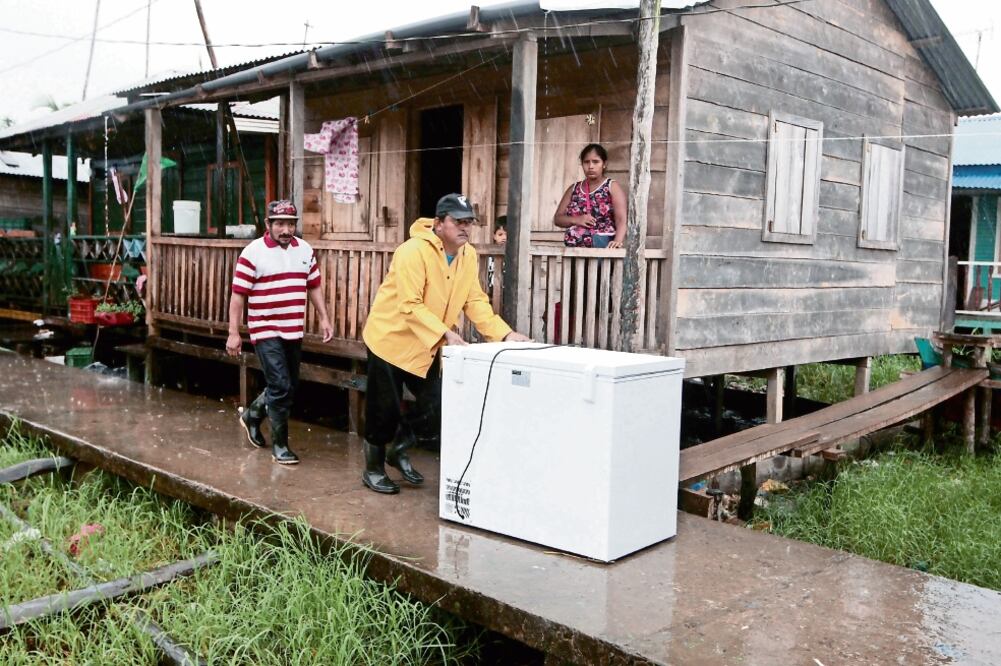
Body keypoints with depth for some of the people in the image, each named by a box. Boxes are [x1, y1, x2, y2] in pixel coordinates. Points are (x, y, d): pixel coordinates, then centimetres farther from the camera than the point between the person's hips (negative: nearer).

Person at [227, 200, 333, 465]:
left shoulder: (305, 250, 7)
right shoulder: (253, 252, -10)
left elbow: (314, 286, 15)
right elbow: (238, 294, -10)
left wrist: (324, 318, 8)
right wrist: (233, 333, -12)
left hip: (293, 331, 6)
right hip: (266, 331, -6)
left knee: (288, 387, 14)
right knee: (281, 386, -11)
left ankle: (252, 415, 40)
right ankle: (279, 445, 4)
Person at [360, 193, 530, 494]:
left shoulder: (468, 255, -1)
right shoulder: (413, 251, -24)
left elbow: (475, 301, -3)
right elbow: (410, 306, -29)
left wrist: (504, 333, -15)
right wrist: (446, 334, -36)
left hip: (425, 346, 7)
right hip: (391, 338, -6)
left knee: (435, 408, 3)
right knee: (385, 412, 4)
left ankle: (398, 450, 29)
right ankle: (373, 469, 25)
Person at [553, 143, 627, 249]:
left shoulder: (612, 187, 5)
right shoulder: (574, 189, 17)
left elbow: (621, 219, -8)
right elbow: (557, 218, 15)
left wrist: (618, 241, -27)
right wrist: (576, 220, -6)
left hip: (602, 247, -4)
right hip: (574, 249, 4)